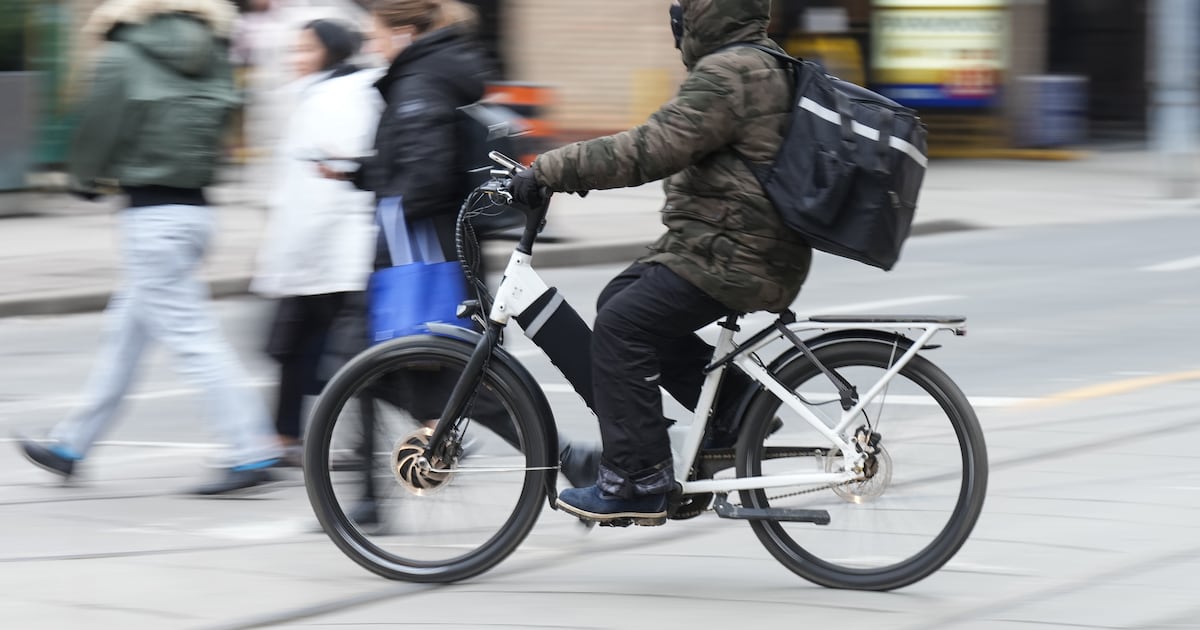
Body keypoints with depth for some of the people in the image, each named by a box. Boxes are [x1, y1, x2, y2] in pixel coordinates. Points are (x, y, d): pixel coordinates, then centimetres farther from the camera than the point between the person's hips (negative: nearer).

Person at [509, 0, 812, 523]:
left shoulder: (729, 74, -18)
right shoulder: (761, 66, 18)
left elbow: (650, 151, -25)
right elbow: (662, 145, 25)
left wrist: (549, 171, -21)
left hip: (731, 258, -11)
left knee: (621, 327, -11)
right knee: (620, 301, 14)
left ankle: (635, 483, -10)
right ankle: (734, 406, 15)